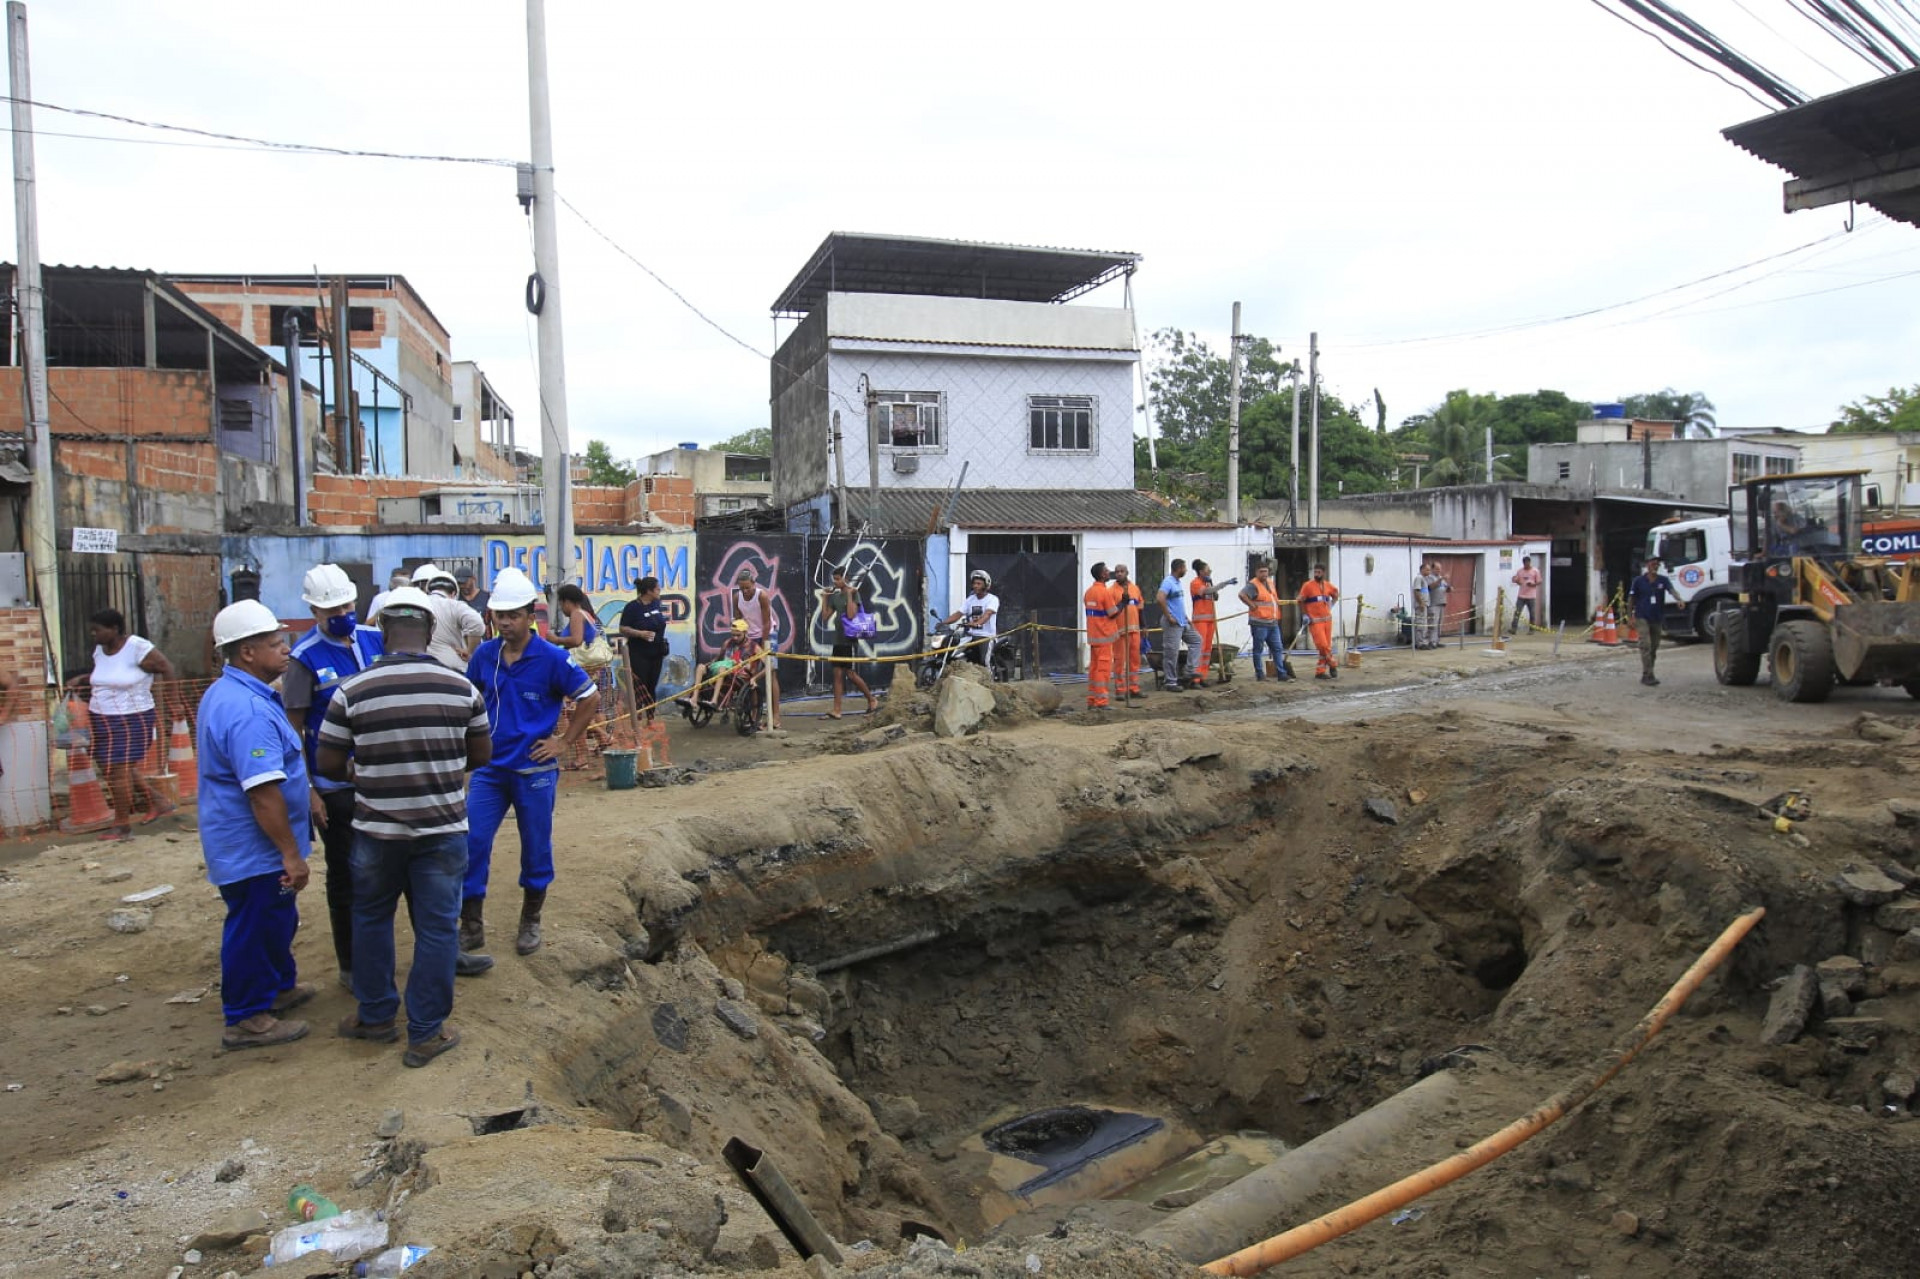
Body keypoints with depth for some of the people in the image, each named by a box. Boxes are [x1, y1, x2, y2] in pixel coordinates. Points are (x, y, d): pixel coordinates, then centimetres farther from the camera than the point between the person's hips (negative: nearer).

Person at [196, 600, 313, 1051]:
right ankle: (247, 1019, 17)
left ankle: (279, 987, 41)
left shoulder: (225, 693, 8)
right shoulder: (248, 710, -28)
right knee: (253, 927, 3)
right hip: (254, 846, -11)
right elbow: (263, 792, -30)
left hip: (244, 840, 11)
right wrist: (291, 854, -25)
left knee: (276, 920, 24)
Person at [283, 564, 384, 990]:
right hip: (336, 789, -4)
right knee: (345, 875, 8)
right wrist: (306, 790, -12)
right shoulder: (305, 658, -11)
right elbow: (294, 729, -9)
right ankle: (351, 966, 23)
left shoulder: (375, 639, 1)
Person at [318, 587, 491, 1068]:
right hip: (442, 827, 0)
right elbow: (482, 754, 3)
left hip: (376, 828, 0)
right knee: (436, 928, 10)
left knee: (371, 918, 23)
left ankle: (375, 1015, 35)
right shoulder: (461, 687, -8)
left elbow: (330, 765, -4)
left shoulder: (352, 691, -12)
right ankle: (425, 1033, 18)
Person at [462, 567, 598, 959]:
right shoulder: (485, 654, 0)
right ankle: (471, 926, 12)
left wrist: (566, 741, -6)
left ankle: (531, 922, 28)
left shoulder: (551, 658, -12)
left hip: (534, 770, -3)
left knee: (536, 848, 9)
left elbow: (590, 697, -4)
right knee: (472, 842, -2)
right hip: (489, 768, 3)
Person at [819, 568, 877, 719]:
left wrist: (849, 594, -19)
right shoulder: (835, 596, 11)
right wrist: (824, 597, 8)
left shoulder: (853, 593, -8)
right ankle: (836, 710, 3)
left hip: (850, 640, -7)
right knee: (837, 674, 3)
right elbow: (826, 616, 10)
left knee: (850, 673, -5)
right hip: (838, 640, 7)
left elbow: (851, 615, -20)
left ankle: (872, 700, 13)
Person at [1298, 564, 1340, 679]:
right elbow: (1301, 601, -2)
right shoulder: (1308, 585, -6)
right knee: (1322, 645, -13)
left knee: (1327, 646, 4)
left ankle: (1320, 671, 11)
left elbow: (1336, 595, 27)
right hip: (1315, 621, -5)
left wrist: (1330, 606, 15)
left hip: (1327, 620, 5)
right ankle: (1333, 664, 10)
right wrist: (1306, 615, -7)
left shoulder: (1328, 586, 7)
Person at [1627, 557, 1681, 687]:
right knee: (1646, 646, -14)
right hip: (1643, 618, -4)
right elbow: (1631, 598, 2)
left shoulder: (1663, 580, 1)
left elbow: (1672, 590, -17)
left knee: (1654, 648, 9)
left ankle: (1646, 675, 20)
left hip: (1658, 618, 4)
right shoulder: (1639, 581, -3)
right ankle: (1648, 675, -15)